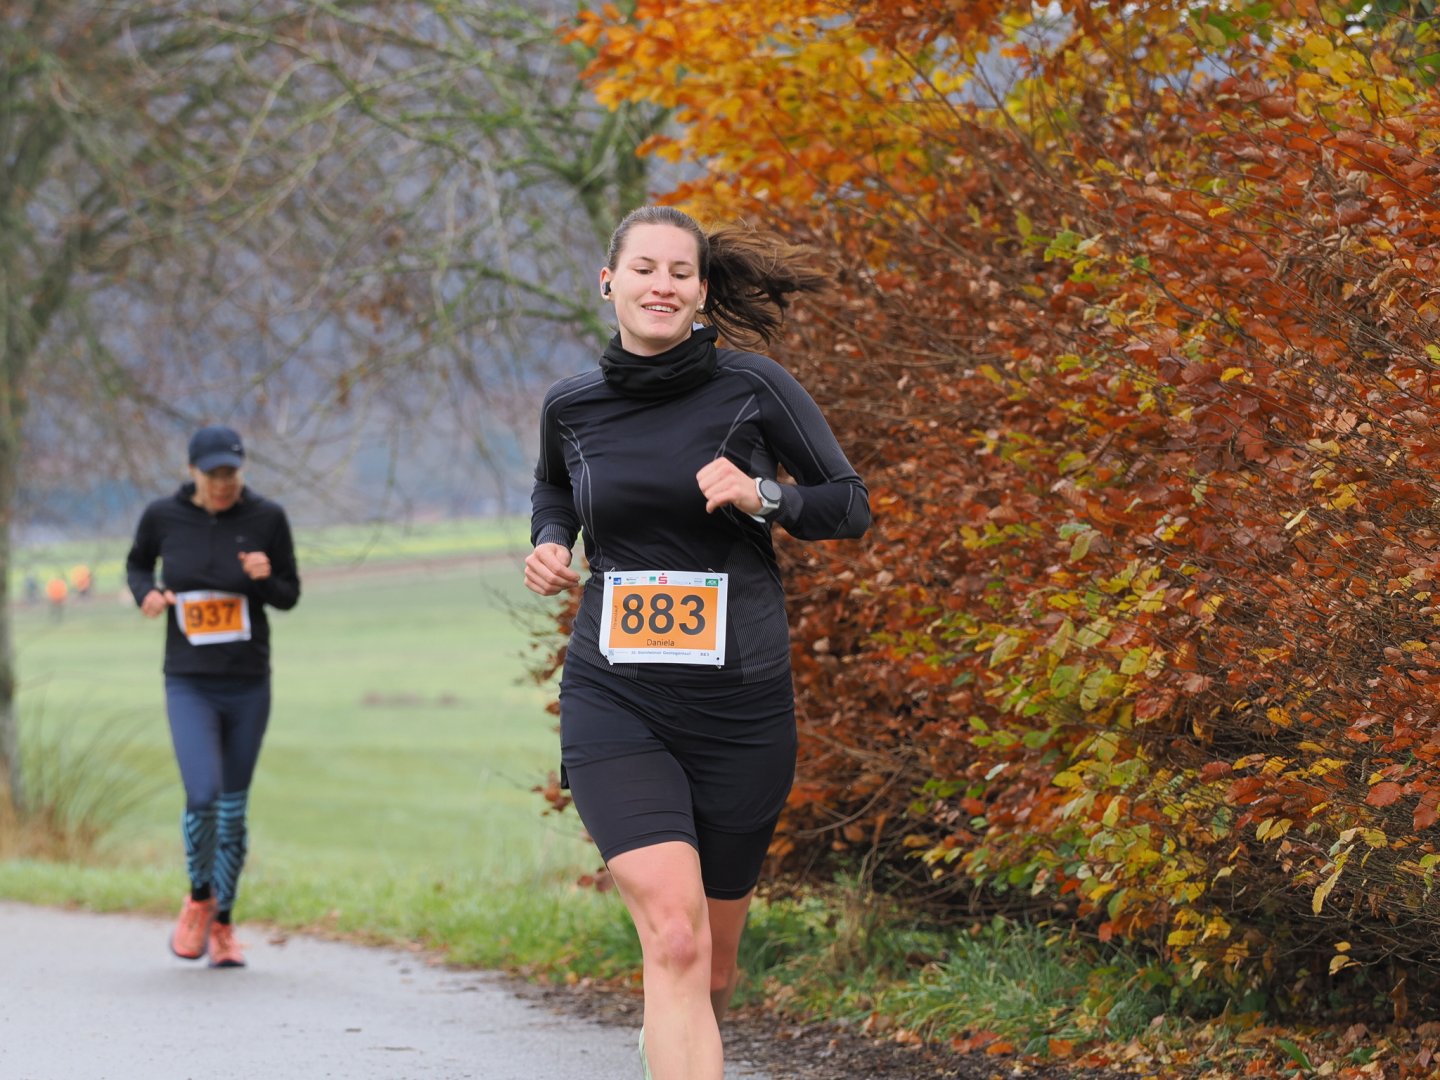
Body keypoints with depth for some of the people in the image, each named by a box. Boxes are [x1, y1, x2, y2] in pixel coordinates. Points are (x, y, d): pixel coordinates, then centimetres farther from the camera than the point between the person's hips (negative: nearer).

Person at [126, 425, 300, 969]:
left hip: (249, 684, 1)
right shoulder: (163, 516, -4)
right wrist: (147, 593, -6)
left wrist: (266, 578, -17)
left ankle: (222, 924, 24)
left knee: (234, 809, 7)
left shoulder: (267, 518, -5)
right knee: (202, 797, -17)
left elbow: (290, 596, 4)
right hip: (189, 684, -1)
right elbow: (137, 562, 16)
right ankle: (199, 897, 11)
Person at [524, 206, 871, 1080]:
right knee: (674, 937, -21)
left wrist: (763, 497, -15)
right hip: (614, 701, 0)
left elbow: (851, 506, 2)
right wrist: (550, 543, 6)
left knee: (710, 969, 13)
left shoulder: (753, 388, -4)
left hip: (739, 703, 0)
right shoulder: (572, 406, 4)